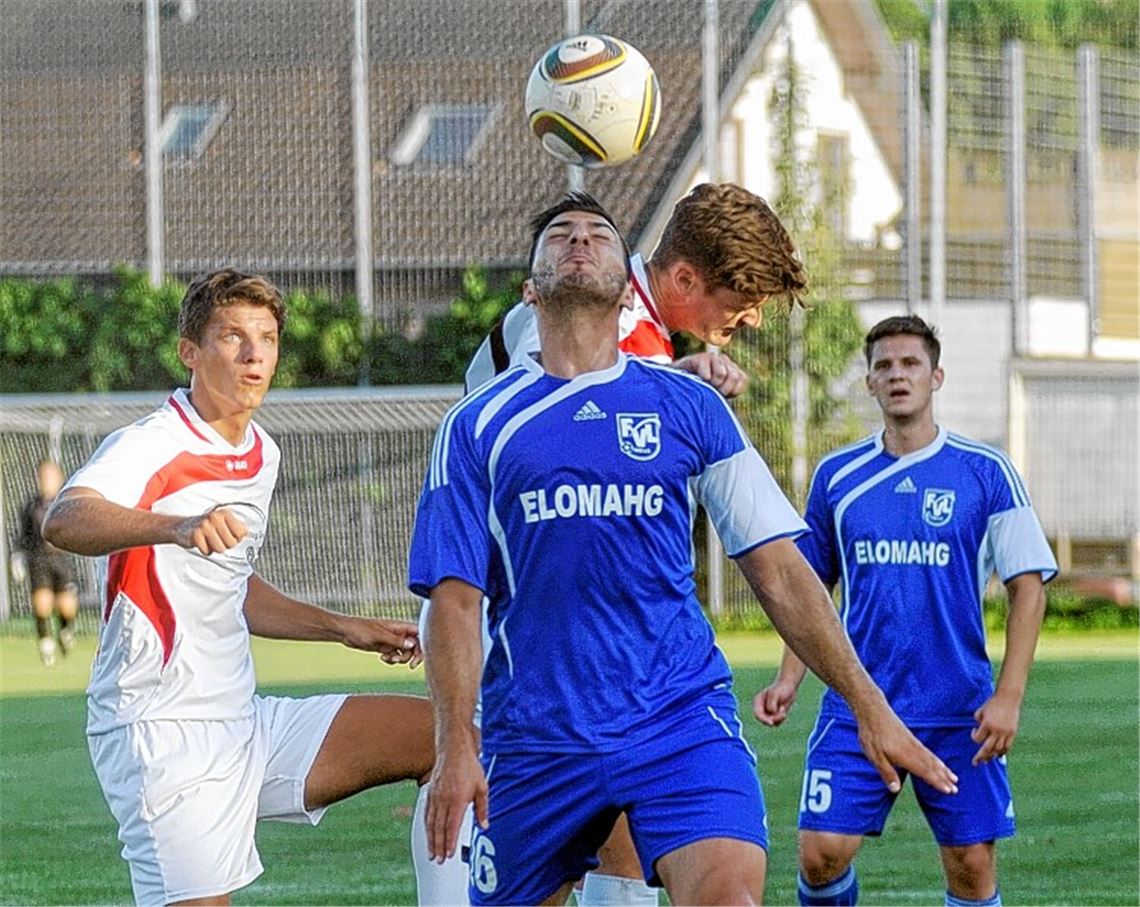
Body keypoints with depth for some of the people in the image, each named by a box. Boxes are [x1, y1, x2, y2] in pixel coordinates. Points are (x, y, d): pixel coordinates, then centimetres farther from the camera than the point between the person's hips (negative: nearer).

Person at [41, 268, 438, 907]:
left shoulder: (262, 454, 14)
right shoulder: (149, 447, -13)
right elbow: (65, 522, -35)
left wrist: (345, 630, 23)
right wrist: (177, 527, -53)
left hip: (246, 724, 8)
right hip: (164, 734, -8)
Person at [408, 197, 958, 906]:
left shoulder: (688, 407, 8)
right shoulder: (477, 427, 6)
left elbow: (779, 572, 8)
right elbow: (455, 600, 2)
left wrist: (872, 710, 4)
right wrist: (456, 747, -10)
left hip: (681, 716, -1)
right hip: (535, 736, 1)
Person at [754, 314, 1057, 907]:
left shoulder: (985, 472, -1)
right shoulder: (837, 476, 8)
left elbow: (1028, 586, 0)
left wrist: (1008, 696, -9)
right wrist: (789, 679, 2)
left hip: (958, 712, -2)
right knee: (821, 852, -9)